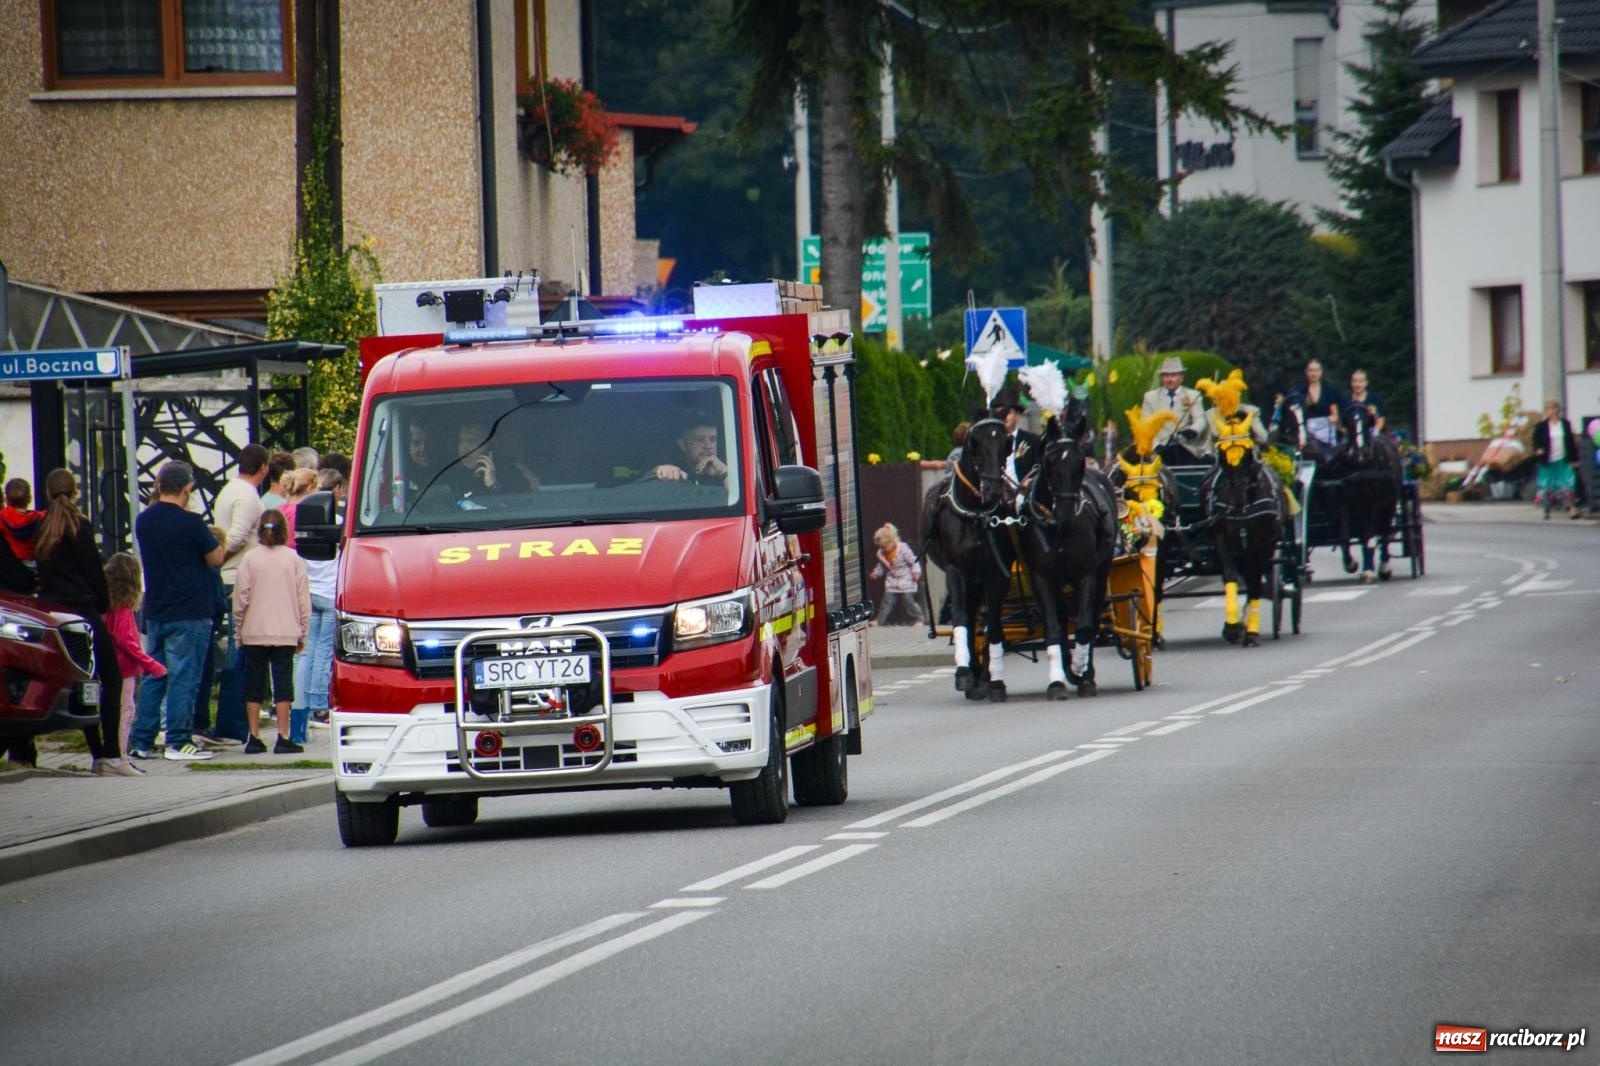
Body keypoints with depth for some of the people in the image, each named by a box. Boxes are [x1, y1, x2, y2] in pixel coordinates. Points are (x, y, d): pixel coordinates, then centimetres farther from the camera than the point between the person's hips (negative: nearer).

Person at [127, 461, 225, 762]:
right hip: (189, 612, -6)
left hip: (155, 611, 6)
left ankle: (141, 741, 12)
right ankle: (178, 742, -3)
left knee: (153, 678, 12)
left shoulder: (144, 521, 4)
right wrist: (222, 546, 16)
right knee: (184, 677, -2)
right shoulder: (190, 523, -15)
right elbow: (216, 558, -4)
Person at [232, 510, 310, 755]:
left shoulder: (250, 559, -2)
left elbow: (240, 598, -1)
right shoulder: (293, 559, -2)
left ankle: (254, 737, 6)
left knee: (254, 687, 7)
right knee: (283, 683, 1)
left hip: (254, 633, 0)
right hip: (285, 633, 0)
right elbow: (303, 599, 2)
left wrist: (238, 629, 11)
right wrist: (303, 633, 11)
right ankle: (283, 739, -3)